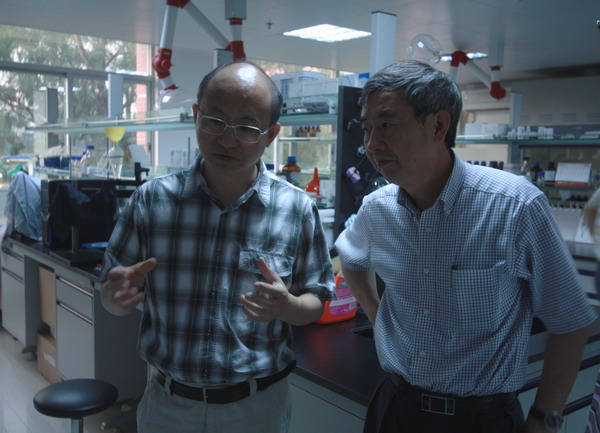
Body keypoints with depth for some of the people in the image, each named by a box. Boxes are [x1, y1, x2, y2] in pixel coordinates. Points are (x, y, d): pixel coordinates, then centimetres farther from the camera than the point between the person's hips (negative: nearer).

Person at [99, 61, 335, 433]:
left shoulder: (298, 209, -9)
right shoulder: (152, 199, -7)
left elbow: (317, 303, -1)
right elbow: (112, 299, 0)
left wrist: (287, 307, -23)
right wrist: (120, 294, -22)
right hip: (166, 403, 1)